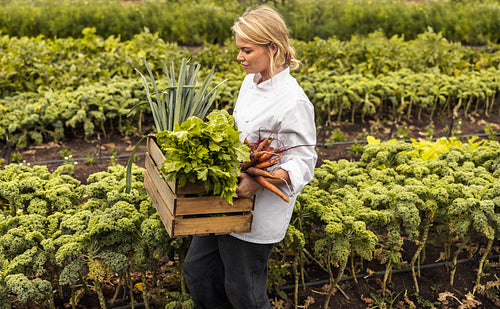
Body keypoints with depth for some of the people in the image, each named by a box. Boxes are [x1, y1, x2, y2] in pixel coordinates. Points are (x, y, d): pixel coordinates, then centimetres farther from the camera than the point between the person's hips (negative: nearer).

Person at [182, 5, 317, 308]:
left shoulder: (293, 102, -21)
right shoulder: (250, 82, 5)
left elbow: (302, 163, -18)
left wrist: (259, 181, -30)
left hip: (258, 212, -8)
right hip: (226, 197, 8)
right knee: (197, 269, 17)